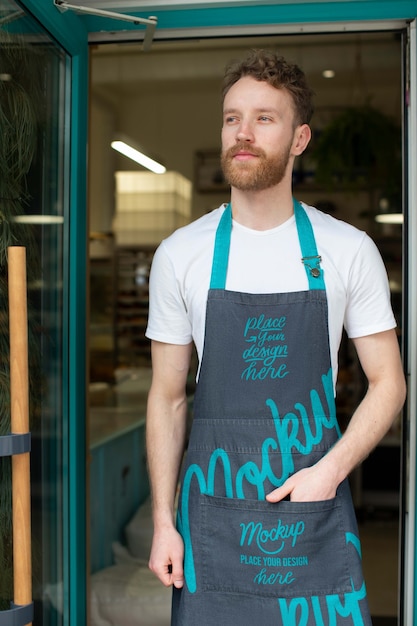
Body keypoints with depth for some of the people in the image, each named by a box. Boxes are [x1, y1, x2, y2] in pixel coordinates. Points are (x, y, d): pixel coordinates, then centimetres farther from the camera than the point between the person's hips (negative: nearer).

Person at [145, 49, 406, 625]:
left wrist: (330, 470, -11)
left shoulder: (350, 250, -1)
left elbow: (388, 382, 3)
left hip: (316, 513, 0)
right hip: (214, 513, 1)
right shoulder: (180, 254, 1)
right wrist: (163, 521, 1)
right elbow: (167, 398, 4)